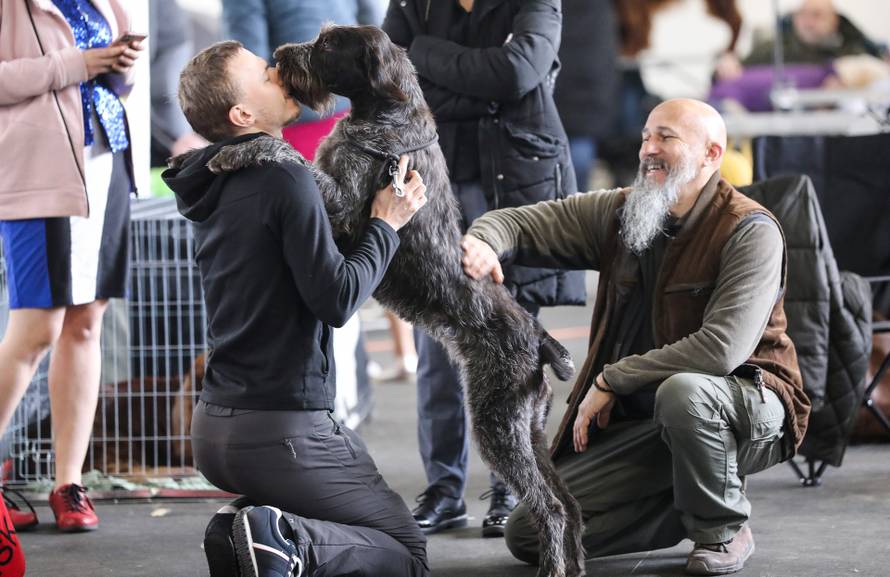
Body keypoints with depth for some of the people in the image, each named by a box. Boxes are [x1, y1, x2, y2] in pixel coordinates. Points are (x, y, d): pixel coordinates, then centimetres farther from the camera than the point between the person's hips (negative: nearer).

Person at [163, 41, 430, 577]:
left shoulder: (215, 188, 10)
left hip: (215, 427, 8)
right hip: (284, 428, -8)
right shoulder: (284, 177, -16)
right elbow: (336, 300, -19)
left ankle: (241, 532, 3)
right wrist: (386, 225, -6)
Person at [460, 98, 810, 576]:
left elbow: (722, 348, -27)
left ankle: (723, 528, -12)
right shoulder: (619, 213, 3)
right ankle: (690, 509, 12)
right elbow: (524, 223, 3)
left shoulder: (750, 231, -17)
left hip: (748, 403, -6)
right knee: (528, 533, -5)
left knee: (681, 391, -42)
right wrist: (483, 241, -24)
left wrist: (611, 380, -21)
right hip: (639, 422, 6)